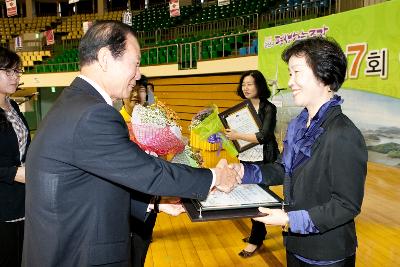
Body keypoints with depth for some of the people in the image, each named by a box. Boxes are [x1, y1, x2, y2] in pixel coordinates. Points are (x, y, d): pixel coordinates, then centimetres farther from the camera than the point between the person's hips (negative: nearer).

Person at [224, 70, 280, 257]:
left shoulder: (268, 109, -11)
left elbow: (263, 136, -20)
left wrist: (237, 136, -23)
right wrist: (228, 133, -5)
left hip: (262, 161, -6)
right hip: (245, 158, 6)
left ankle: (256, 240, 18)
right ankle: (259, 231, 34)